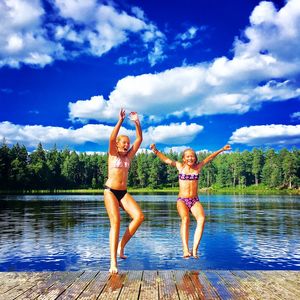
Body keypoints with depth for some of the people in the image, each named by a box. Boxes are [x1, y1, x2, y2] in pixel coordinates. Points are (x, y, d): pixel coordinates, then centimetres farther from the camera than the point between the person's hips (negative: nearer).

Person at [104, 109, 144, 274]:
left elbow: (139, 139, 5)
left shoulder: (129, 155, 12)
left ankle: (122, 245, 1)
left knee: (139, 216, -16)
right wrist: (120, 121, -21)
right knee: (116, 222, -15)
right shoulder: (113, 154, 1)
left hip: (124, 192, 5)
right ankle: (113, 261, -13)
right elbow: (112, 138, -18)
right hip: (110, 191, -5)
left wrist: (136, 122, -3)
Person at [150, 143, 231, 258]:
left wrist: (221, 149, 20)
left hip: (195, 201, 2)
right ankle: (185, 250, -37)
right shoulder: (180, 166, 6)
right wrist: (156, 151, -11)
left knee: (201, 218, -29)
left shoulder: (198, 167, 9)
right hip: (182, 200, -1)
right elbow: (166, 159, 2)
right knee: (185, 219, -31)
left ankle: (195, 249, -28)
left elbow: (209, 158, 17)